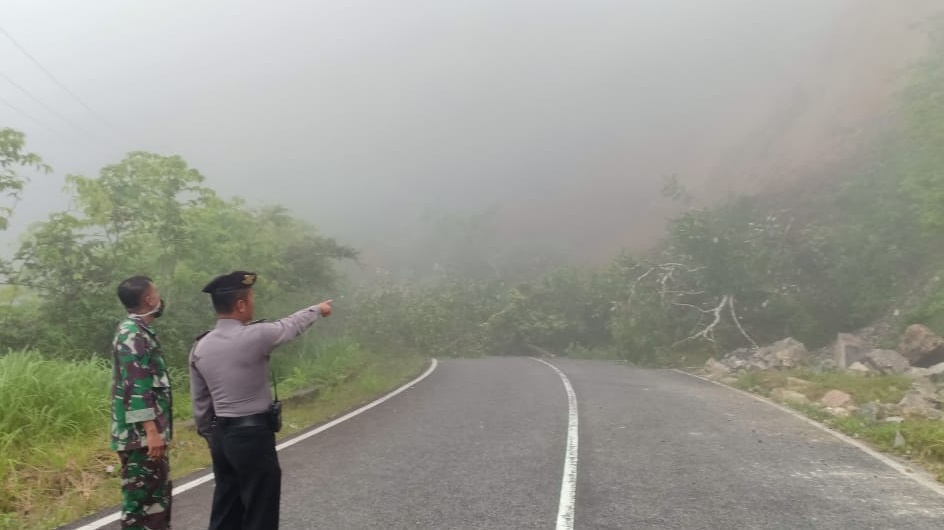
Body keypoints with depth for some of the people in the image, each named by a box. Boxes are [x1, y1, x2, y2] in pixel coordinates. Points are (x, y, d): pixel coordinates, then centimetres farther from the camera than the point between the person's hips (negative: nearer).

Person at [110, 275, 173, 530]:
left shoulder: (140, 332, 16)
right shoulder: (132, 335, -15)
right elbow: (135, 388, -22)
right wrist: (151, 431, -25)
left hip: (149, 432, 10)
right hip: (141, 435, -10)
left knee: (159, 492, 17)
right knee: (141, 496, -5)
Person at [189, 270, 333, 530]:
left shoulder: (200, 348, 2)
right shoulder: (255, 336, -17)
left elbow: (199, 402, 8)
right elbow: (291, 325, 2)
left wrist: (210, 436, 20)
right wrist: (318, 309, 22)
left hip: (221, 436, 7)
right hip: (253, 435, -7)